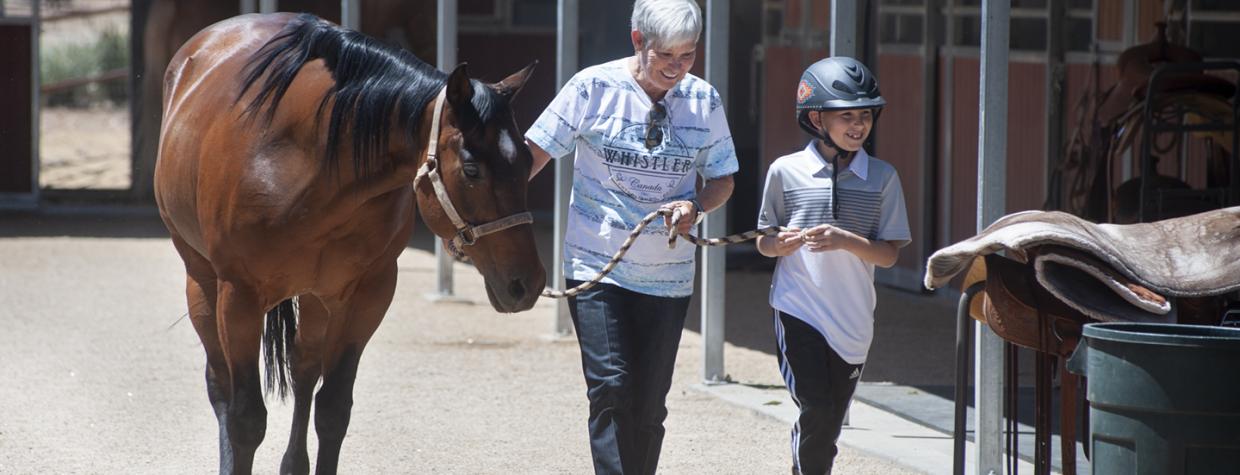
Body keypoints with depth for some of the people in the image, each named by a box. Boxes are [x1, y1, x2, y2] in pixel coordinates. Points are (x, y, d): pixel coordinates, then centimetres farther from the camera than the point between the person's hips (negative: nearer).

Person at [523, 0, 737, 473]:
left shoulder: (704, 101, 2)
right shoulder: (594, 88, -8)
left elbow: (722, 179, 11)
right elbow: (536, 153, -3)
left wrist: (696, 207, -11)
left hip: (668, 275, 3)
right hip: (597, 267, -3)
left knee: (649, 403, 8)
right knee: (612, 389, -15)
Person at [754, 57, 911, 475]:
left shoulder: (882, 178, 1)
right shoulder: (786, 172, -2)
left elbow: (889, 253, -1)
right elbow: (764, 244, 7)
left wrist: (845, 241, -19)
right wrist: (782, 244, -16)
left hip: (852, 318, 2)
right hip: (798, 310, -2)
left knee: (831, 422, 9)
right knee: (816, 412, -14)